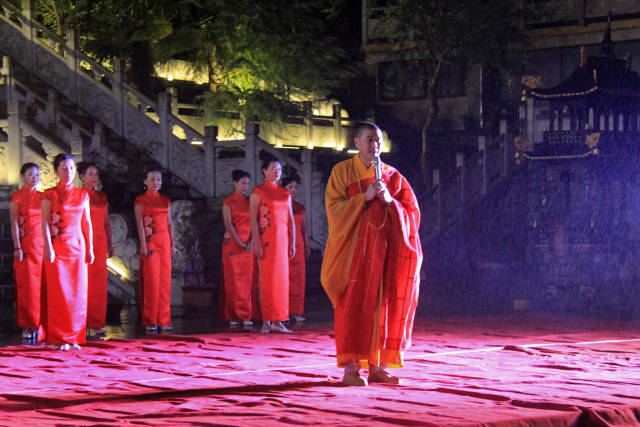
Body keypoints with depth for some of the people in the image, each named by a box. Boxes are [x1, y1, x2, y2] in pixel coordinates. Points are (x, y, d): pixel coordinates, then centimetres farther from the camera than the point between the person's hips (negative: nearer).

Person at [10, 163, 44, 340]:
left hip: (42, 245, 5)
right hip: (26, 245, -5)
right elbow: (14, 224, -5)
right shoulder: (16, 197, -1)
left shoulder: (42, 197, 14)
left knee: (42, 285, 2)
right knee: (27, 285, -4)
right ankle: (27, 326, 0)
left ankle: (40, 323, 8)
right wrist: (17, 247, -12)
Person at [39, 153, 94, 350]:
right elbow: (45, 222, -5)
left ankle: (74, 337, 8)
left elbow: (87, 222, 13)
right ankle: (60, 338, -1)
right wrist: (48, 247, -14)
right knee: (58, 293, -4)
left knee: (77, 293, 2)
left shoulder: (82, 194, 11)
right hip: (57, 247, -4)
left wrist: (90, 248, 8)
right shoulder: (50, 194, 0)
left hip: (77, 247, 4)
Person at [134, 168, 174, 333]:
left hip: (164, 241, 5)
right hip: (149, 242, -5)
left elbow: (169, 223, 16)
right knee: (151, 281, -7)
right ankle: (150, 321, -2)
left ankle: (164, 320, 6)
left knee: (165, 280, 2)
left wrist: (172, 243, 10)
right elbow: (139, 223, -6)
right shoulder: (141, 200, 1)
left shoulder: (165, 200, 15)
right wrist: (143, 244, -14)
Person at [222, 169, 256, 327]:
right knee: (233, 280, -4)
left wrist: (251, 241, -8)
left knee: (248, 280, -1)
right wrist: (238, 242, -15)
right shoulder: (228, 202, 1)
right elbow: (228, 224, -9)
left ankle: (246, 315, 1)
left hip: (249, 245, 4)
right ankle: (233, 316, -1)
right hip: (232, 244, -4)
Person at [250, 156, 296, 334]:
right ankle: (266, 321, 0)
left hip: (281, 240, 5)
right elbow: (253, 219, -8)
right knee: (266, 279, -4)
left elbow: (291, 220, 15)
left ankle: (277, 321, 7)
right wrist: (257, 243, -15)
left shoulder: (285, 193, 14)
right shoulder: (258, 192, -2)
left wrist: (292, 242, 8)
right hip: (265, 239, -5)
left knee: (282, 278, 3)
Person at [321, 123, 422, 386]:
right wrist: (365, 197, -16)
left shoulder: (393, 176, 12)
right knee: (354, 304, -9)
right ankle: (350, 368, -9)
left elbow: (412, 213, 7)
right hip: (354, 248, -3)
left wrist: (389, 201, -11)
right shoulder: (342, 172, 5)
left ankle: (378, 367, 4)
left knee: (382, 305, 0)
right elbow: (334, 207, -5)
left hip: (384, 250, 3)